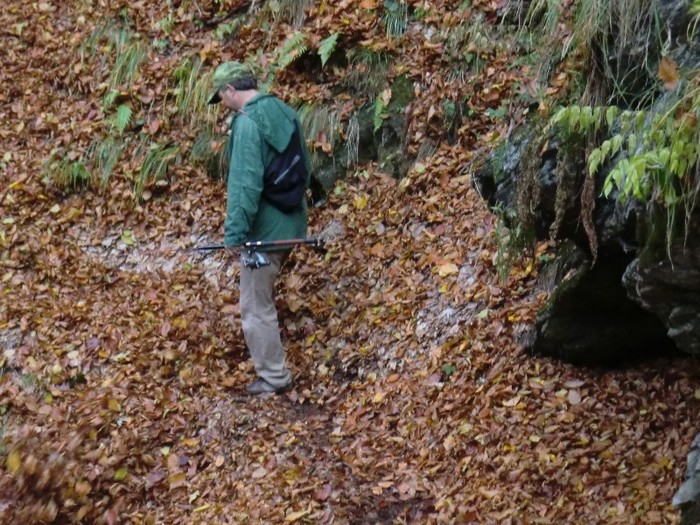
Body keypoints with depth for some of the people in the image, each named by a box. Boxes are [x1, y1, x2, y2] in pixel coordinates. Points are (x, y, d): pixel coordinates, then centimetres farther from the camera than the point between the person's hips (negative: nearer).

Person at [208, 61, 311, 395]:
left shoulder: (248, 122, -20)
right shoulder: (285, 112, 8)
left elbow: (244, 183, -26)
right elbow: (305, 166, 17)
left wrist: (234, 233, -23)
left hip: (265, 228, -9)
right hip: (292, 222, 9)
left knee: (256, 305, 2)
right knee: (262, 291, 28)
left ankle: (274, 377, 9)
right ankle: (261, 348, 44)